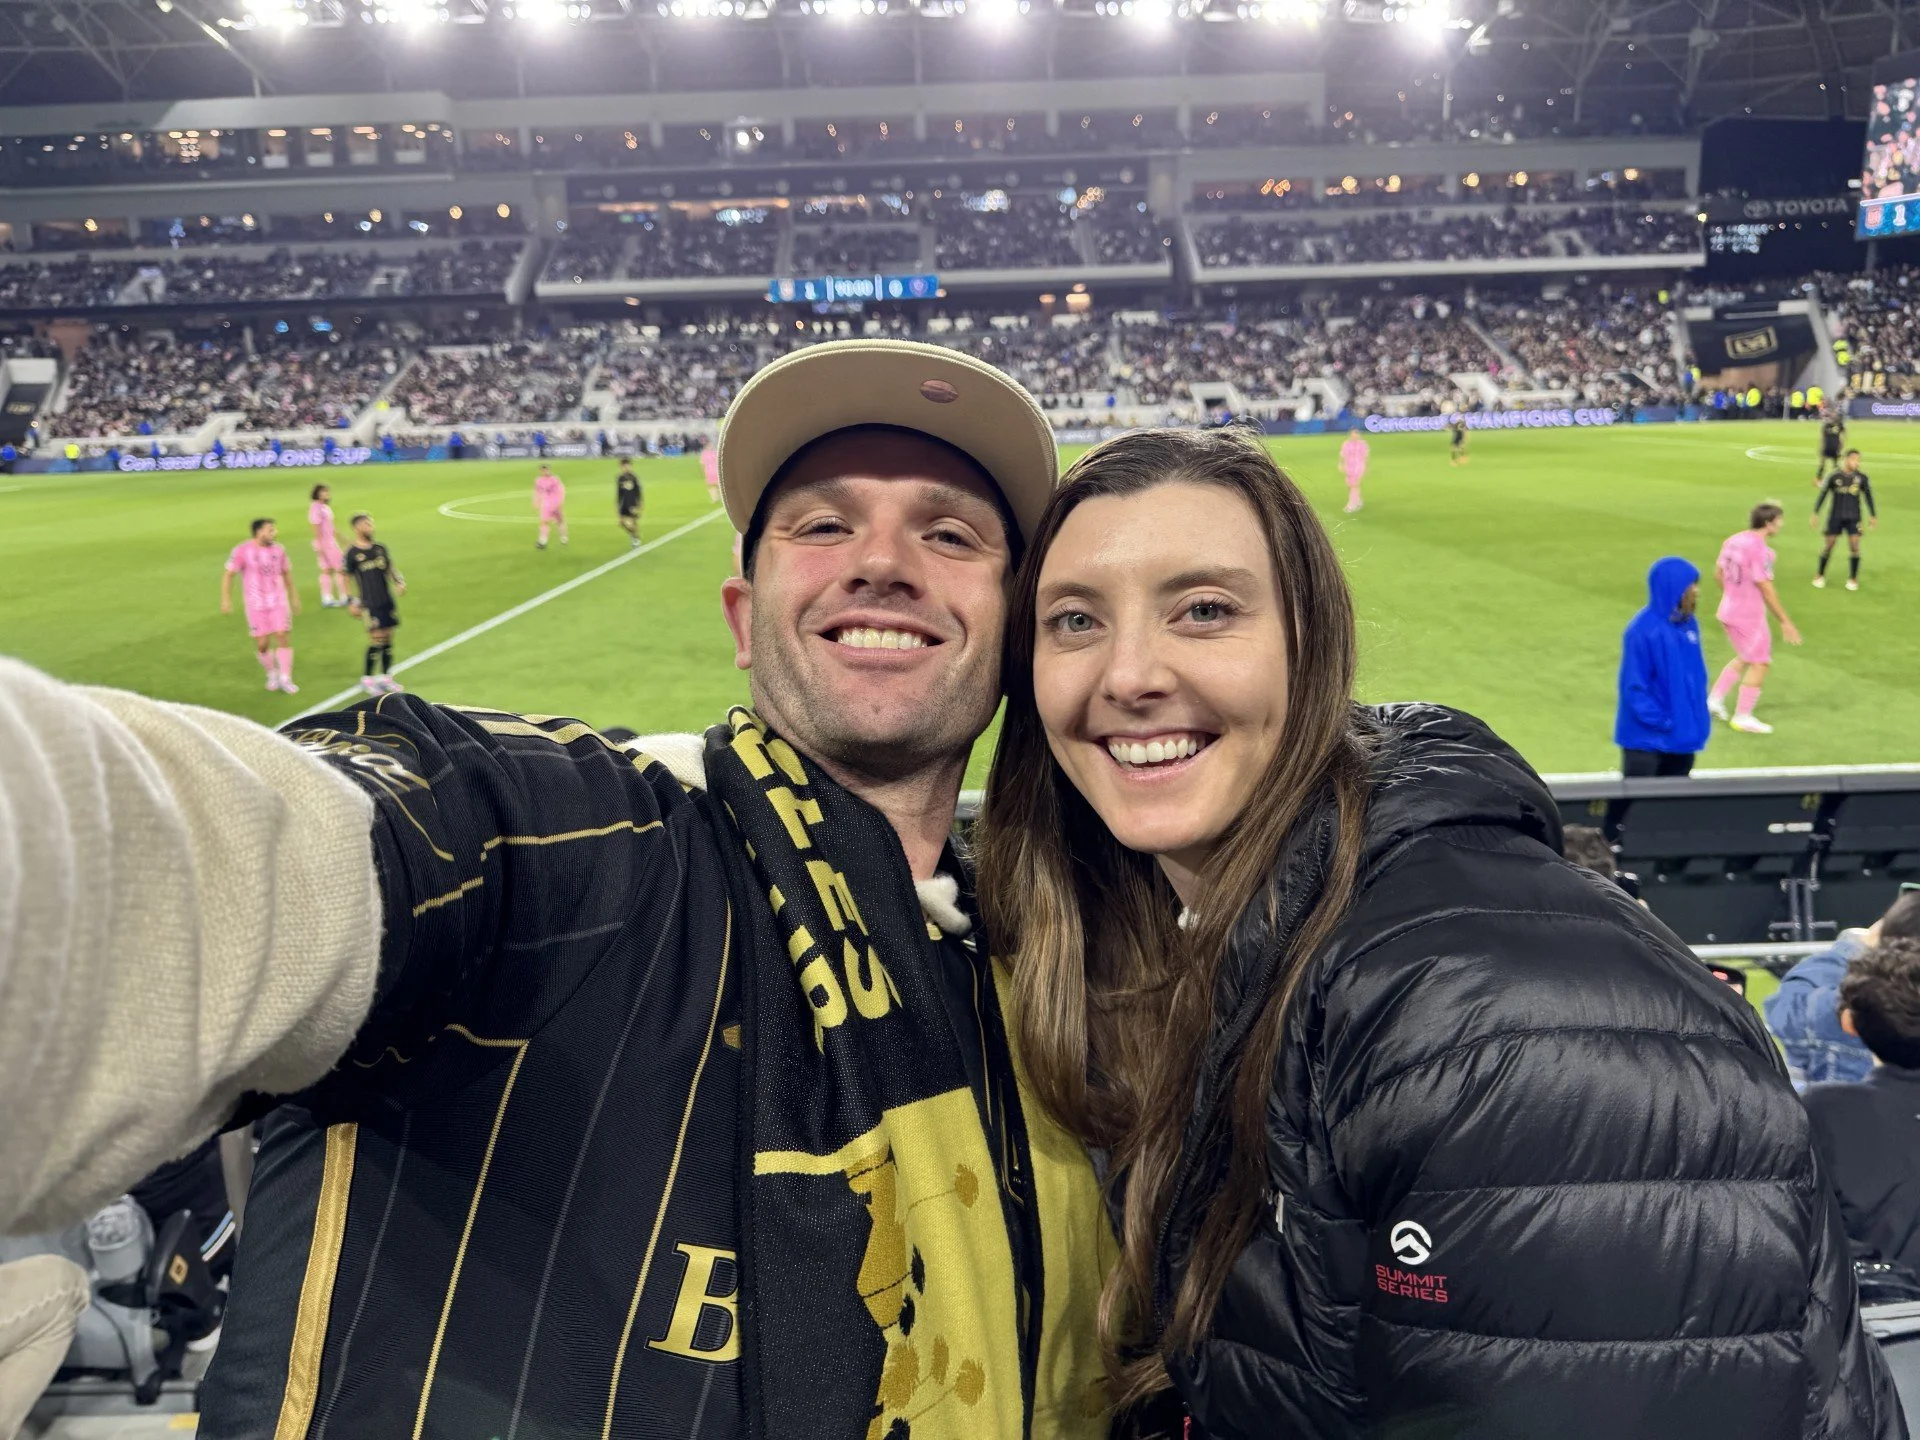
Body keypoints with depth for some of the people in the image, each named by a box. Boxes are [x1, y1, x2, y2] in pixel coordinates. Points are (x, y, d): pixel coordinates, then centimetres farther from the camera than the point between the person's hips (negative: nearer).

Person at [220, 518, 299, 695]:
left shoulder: (278, 549, 4)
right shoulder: (243, 550, -9)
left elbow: (286, 573, 17)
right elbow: (228, 574, -4)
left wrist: (294, 596, 21)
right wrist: (225, 599, -10)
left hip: (279, 601, 3)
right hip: (256, 604, -3)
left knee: (283, 637, -6)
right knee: (262, 644, -1)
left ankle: (285, 679, 3)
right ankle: (272, 674, 24)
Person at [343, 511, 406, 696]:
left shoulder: (379, 548, 9)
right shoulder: (352, 552, -5)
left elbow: (390, 567, 15)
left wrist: (400, 582, -4)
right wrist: (351, 602, -5)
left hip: (388, 601, 5)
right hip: (370, 603, -5)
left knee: (388, 639, 8)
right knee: (376, 639, -9)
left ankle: (386, 676, 19)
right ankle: (367, 679, 5)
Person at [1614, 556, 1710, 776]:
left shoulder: (1689, 624, 3)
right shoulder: (1642, 631, -21)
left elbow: (1696, 675, 14)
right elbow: (1634, 687, -19)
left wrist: (1699, 716, 8)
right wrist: (1661, 723, -17)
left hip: (1680, 734, 8)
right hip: (1646, 737, -7)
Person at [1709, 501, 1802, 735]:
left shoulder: (1733, 540, 2)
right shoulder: (1761, 550, -22)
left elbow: (1719, 571, 13)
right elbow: (1766, 589, -22)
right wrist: (1785, 622, -16)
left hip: (1728, 610, 8)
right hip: (1749, 616, -8)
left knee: (1744, 658, 25)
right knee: (1760, 663, 5)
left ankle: (1715, 700, 23)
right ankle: (1743, 716, 10)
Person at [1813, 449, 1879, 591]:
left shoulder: (1862, 477, -2)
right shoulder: (1834, 476, -7)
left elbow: (1868, 496, 8)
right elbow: (1823, 494, 0)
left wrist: (1873, 516, 10)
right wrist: (1815, 514, 0)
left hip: (1853, 518, 1)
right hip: (1835, 516, -1)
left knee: (1854, 545, -6)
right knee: (1829, 544, 3)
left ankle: (1853, 579, 7)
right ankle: (1820, 575, 19)